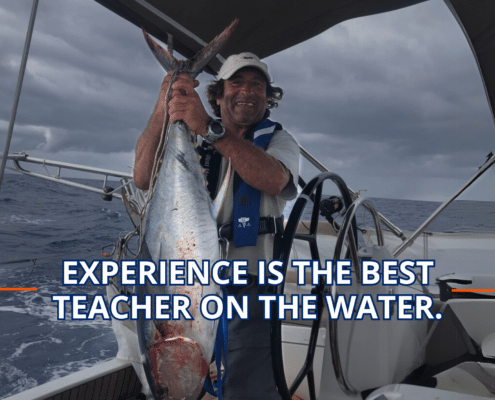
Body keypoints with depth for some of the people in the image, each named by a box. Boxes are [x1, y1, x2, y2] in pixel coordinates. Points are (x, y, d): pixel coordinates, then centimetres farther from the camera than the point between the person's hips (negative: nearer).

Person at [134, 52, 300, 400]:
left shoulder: (277, 140, 5)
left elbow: (273, 180, -21)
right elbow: (143, 178, -7)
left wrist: (209, 128, -29)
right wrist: (163, 110, -19)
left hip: (247, 290, -3)